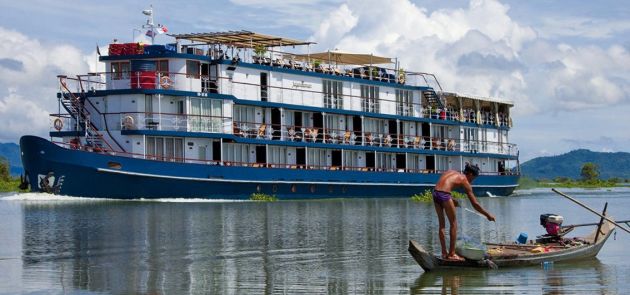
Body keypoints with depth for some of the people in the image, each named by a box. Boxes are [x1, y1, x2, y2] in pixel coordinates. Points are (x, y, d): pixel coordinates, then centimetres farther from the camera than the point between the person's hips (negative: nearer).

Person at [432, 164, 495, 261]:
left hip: (435, 193, 6)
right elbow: (475, 204, 10)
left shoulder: (451, 172, 26)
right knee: (453, 224, 9)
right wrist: (488, 215, 20)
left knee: (442, 224, 17)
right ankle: (451, 254, 10)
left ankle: (444, 253, 19)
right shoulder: (465, 181, 9)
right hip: (444, 195, -6)